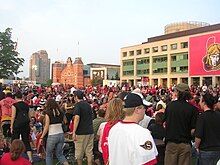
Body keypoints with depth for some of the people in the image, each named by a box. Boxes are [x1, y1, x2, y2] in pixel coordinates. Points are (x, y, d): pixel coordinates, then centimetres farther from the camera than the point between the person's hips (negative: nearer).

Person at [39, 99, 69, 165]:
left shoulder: (48, 114, -9)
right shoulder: (60, 113, 4)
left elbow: (46, 127, -10)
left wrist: (41, 137, -3)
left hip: (52, 136, -5)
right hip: (61, 135, 5)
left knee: (48, 154, 14)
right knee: (59, 154, 16)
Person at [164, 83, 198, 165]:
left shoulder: (170, 105, -3)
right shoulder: (192, 109, -9)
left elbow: (165, 124, 4)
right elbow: (193, 130, -11)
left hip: (171, 142, 1)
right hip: (185, 143, -1)